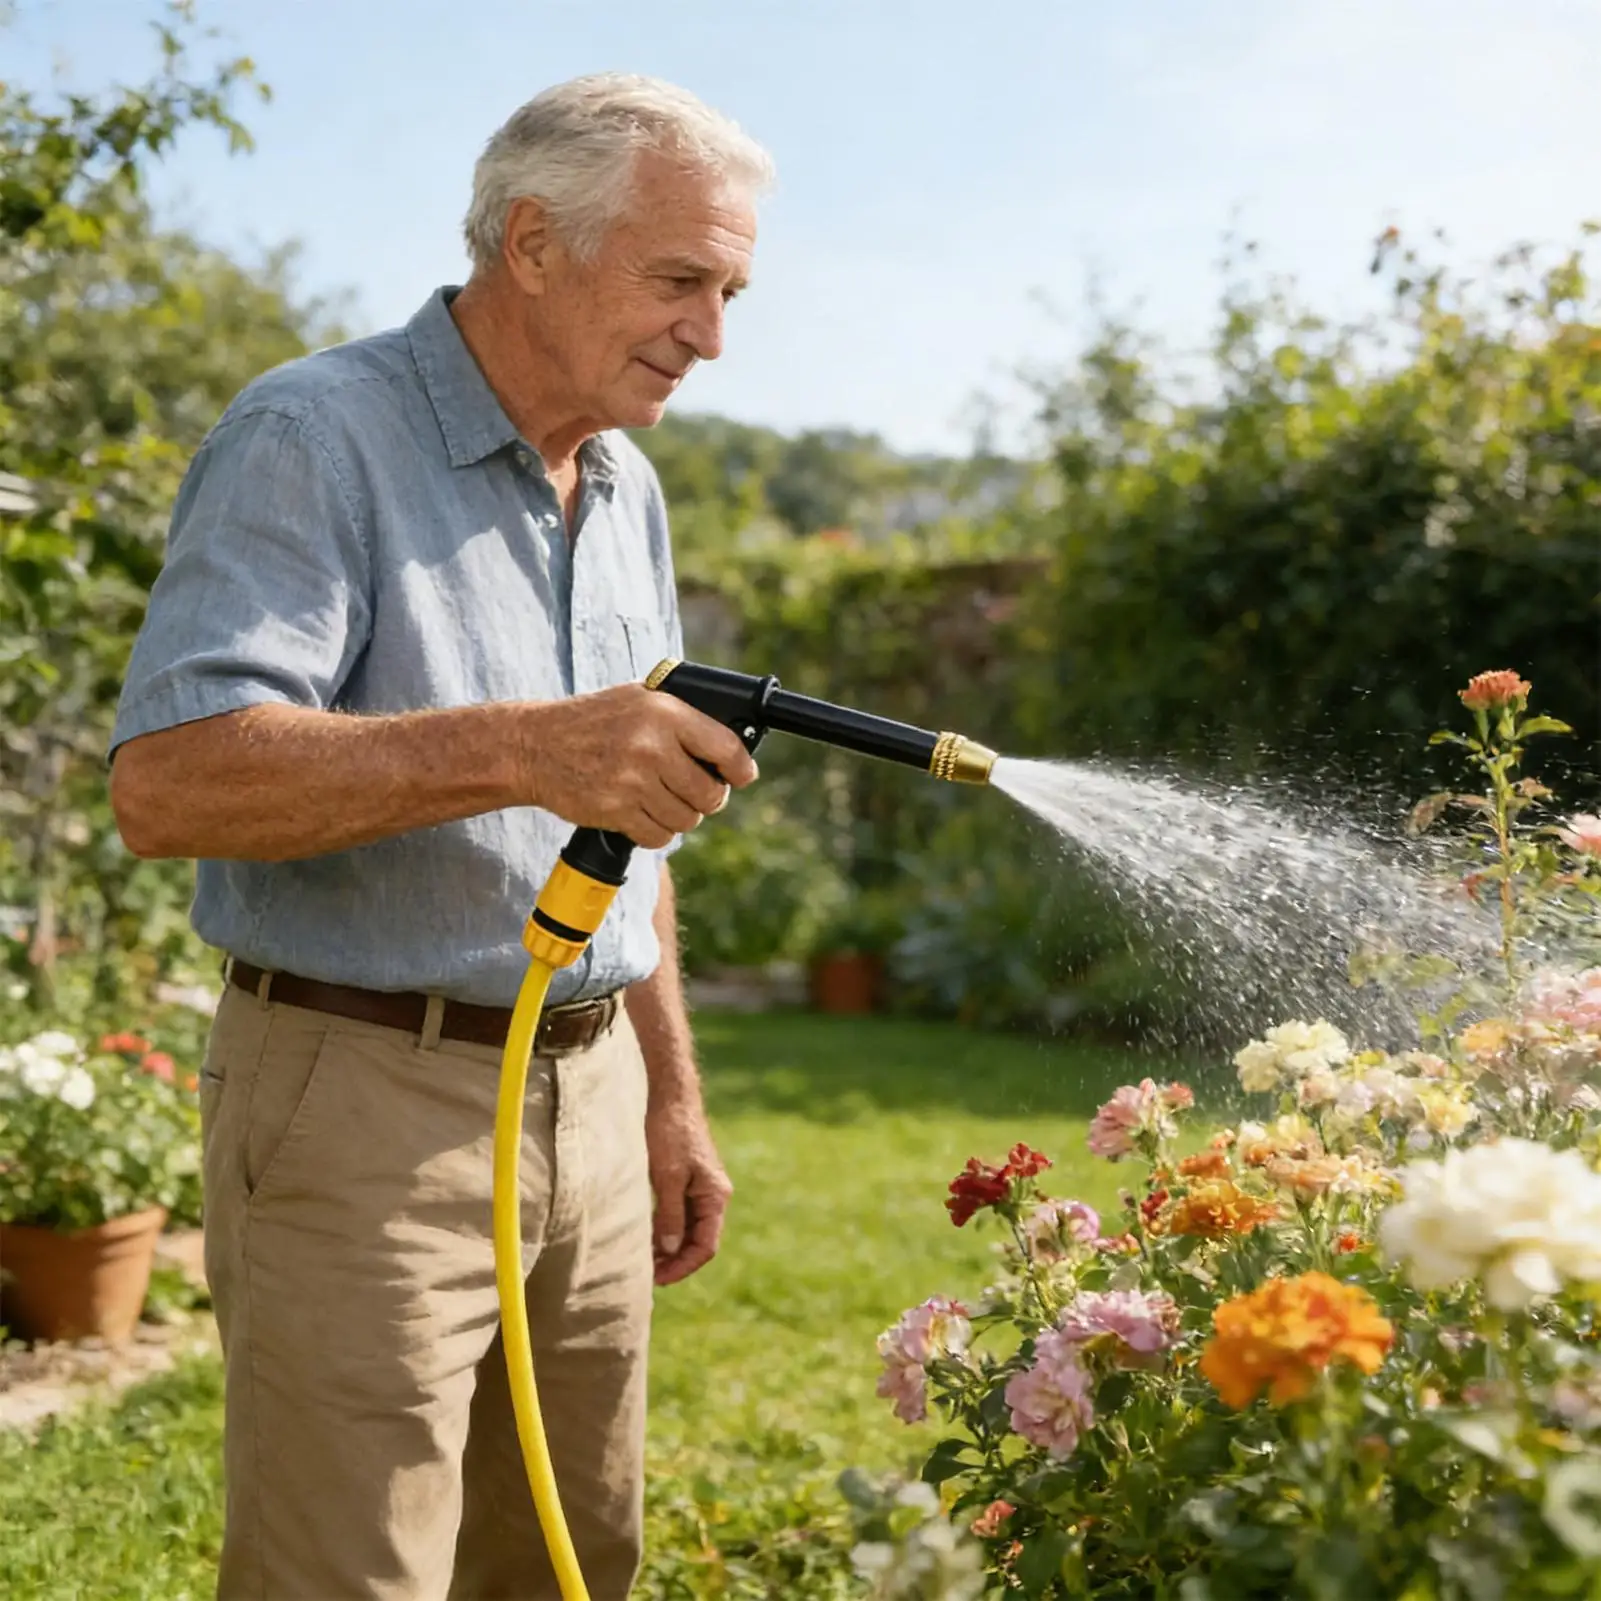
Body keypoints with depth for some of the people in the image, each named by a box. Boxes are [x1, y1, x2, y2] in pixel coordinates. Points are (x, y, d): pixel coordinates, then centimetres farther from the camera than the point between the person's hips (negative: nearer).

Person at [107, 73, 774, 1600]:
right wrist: (516, 749, -34)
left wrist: (669, 1100, 18)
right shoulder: (313, 442, -11)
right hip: (359, 1102, -7)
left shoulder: (625, 493, 14)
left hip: (587, 1105, 7)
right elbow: (165, 781, -24)